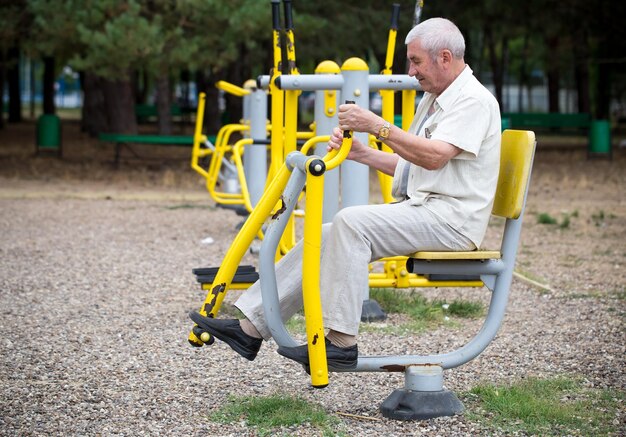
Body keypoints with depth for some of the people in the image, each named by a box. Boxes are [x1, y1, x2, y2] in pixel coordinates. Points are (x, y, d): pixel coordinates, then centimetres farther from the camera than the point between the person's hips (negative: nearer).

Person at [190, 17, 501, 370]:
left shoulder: (474, 100, -11)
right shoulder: (432, 100, 22)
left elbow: (435, 157, -25)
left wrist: (378, 126, -25)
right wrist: (361, 153, 6)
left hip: (452, 218, -10)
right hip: (419, 208, 10)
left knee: (352, 222, -28)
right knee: (328, 238, -5)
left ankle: (342, 343, -27)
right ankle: (252, 327, -7)